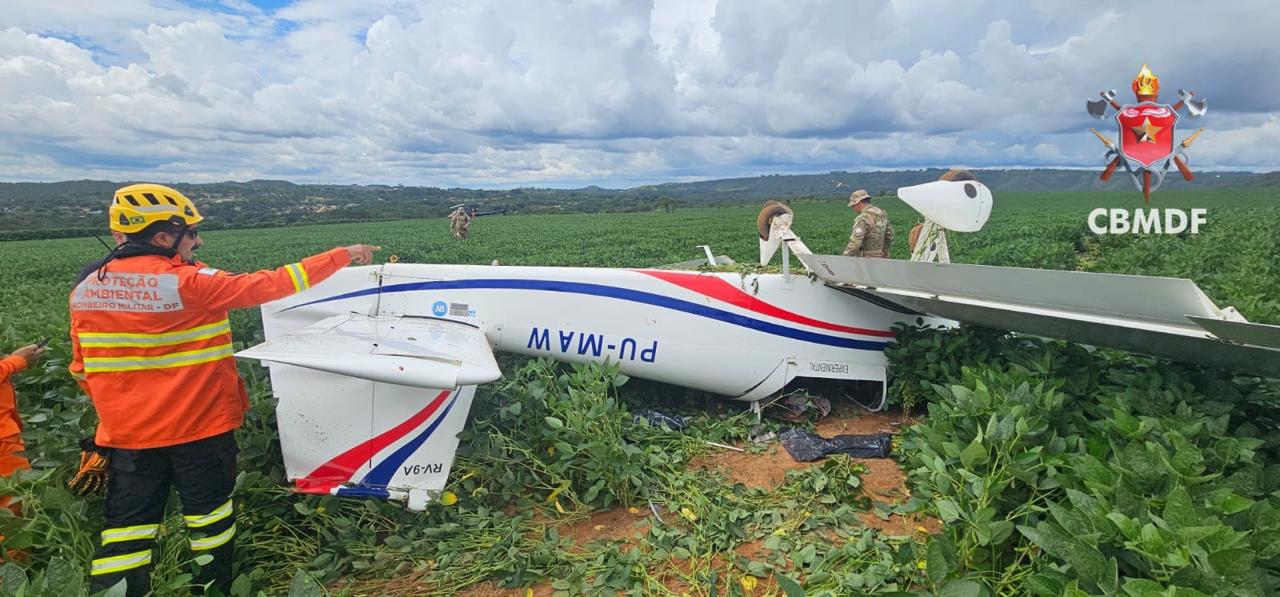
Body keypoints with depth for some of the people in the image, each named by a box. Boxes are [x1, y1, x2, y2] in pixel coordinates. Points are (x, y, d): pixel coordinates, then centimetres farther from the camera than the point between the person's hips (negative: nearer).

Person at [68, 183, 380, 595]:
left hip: (125, 433, 5)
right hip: (201, 427, -4)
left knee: (127, 527, 11)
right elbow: (269, 285, -16)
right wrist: (342, 256, -9)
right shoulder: (190, 283, -19)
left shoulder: (85, 289, 0)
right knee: (208, 513, 14)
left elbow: (82, 370, 8)